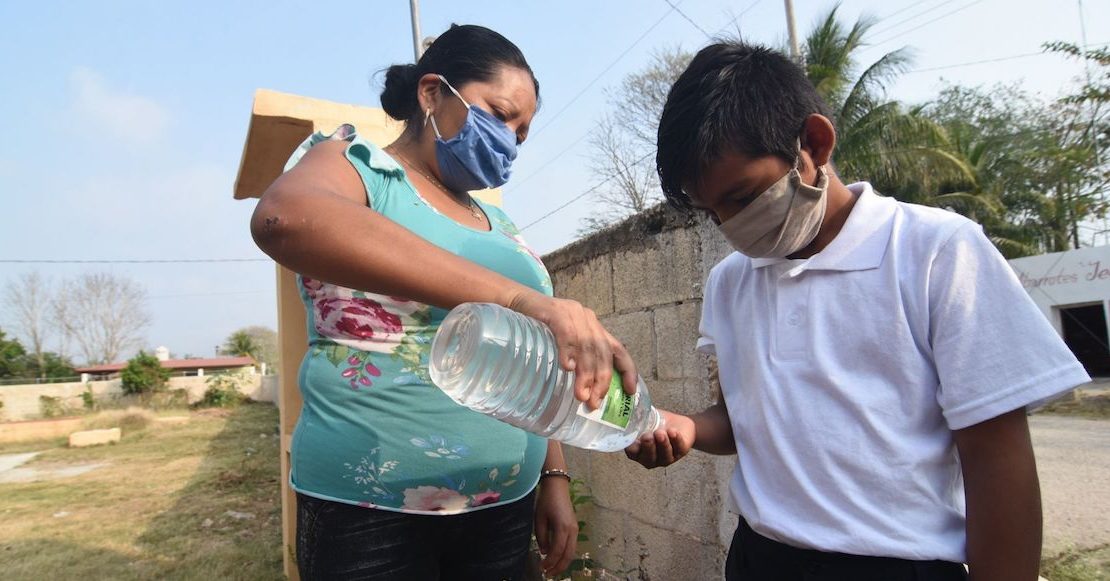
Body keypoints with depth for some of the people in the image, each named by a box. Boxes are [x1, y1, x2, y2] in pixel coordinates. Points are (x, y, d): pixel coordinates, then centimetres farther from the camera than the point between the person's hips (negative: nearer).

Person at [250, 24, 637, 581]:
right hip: (368, 512, -5)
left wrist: (554, 476, 6)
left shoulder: (499, 225, 12)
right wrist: (517, 297, -37)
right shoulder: (356, 164, -5)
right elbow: (285, 218, -30)